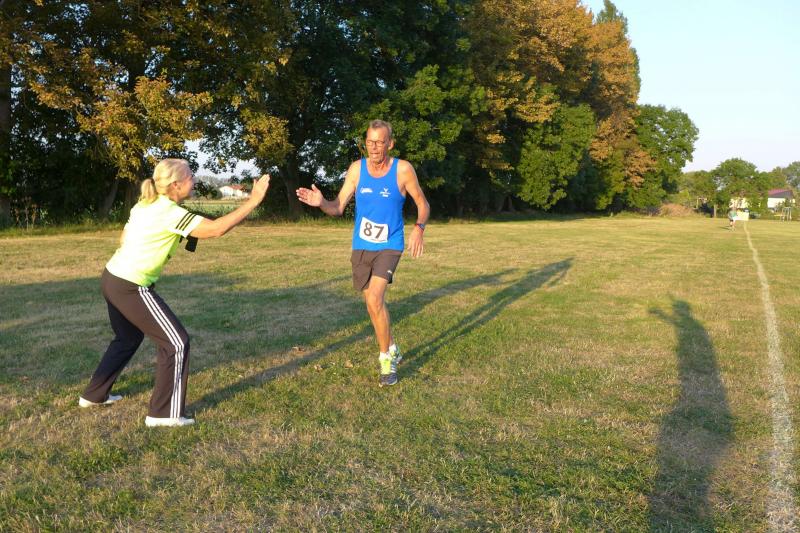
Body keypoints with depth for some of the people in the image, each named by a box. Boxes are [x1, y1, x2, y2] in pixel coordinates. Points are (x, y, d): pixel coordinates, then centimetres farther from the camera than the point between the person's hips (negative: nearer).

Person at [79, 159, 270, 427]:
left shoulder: (144, 205, 7)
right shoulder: (170, 213, -20)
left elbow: (123, 240, 16)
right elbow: (216, 228, -27)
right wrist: (253, 201, -24)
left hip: (112, 279, 10)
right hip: (131, 288, -10)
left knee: (127, 338, 29)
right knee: (176, 343, -2)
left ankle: (94, 395, 41)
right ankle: (164, 413, 4)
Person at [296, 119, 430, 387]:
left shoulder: (403, 169, -10)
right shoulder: (356, 169, -3)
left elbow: (423, 204, 0)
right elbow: (338, 207, -4)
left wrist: (419, 228, -20)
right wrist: (321, 202, -26)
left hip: (389, 246, -4)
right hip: (361, 246, 4)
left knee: (374, 299, -21)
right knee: (373, 303, 13)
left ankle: (386, 360, -4)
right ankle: (392, 350, 36)